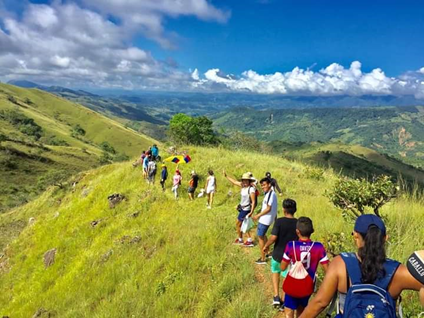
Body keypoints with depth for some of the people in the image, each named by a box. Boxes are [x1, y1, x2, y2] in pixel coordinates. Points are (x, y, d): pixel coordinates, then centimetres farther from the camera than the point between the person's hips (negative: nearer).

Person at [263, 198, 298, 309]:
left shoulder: (279, 221, -18)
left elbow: (273, 238, -24)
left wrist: (266, 246, -6)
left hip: (278, 254, -1)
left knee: (275, 272, 25)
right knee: (286, 277, 19)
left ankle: (276, 297, 17)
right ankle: (283, 301, 29)